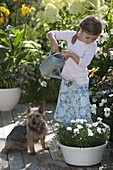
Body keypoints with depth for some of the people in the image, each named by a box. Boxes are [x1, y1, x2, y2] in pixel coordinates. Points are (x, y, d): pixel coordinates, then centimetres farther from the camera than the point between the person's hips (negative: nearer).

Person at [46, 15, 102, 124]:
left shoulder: (92, 45, -15)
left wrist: (71, 55, -39)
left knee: (83, 115, -7)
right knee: (62, 115, 12)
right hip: (66, 79, 3)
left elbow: (84, 63, -24)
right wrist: (53, 41, -26)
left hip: (80, 83, -3)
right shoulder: (71, 35, -8)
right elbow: (51, 33, -3)